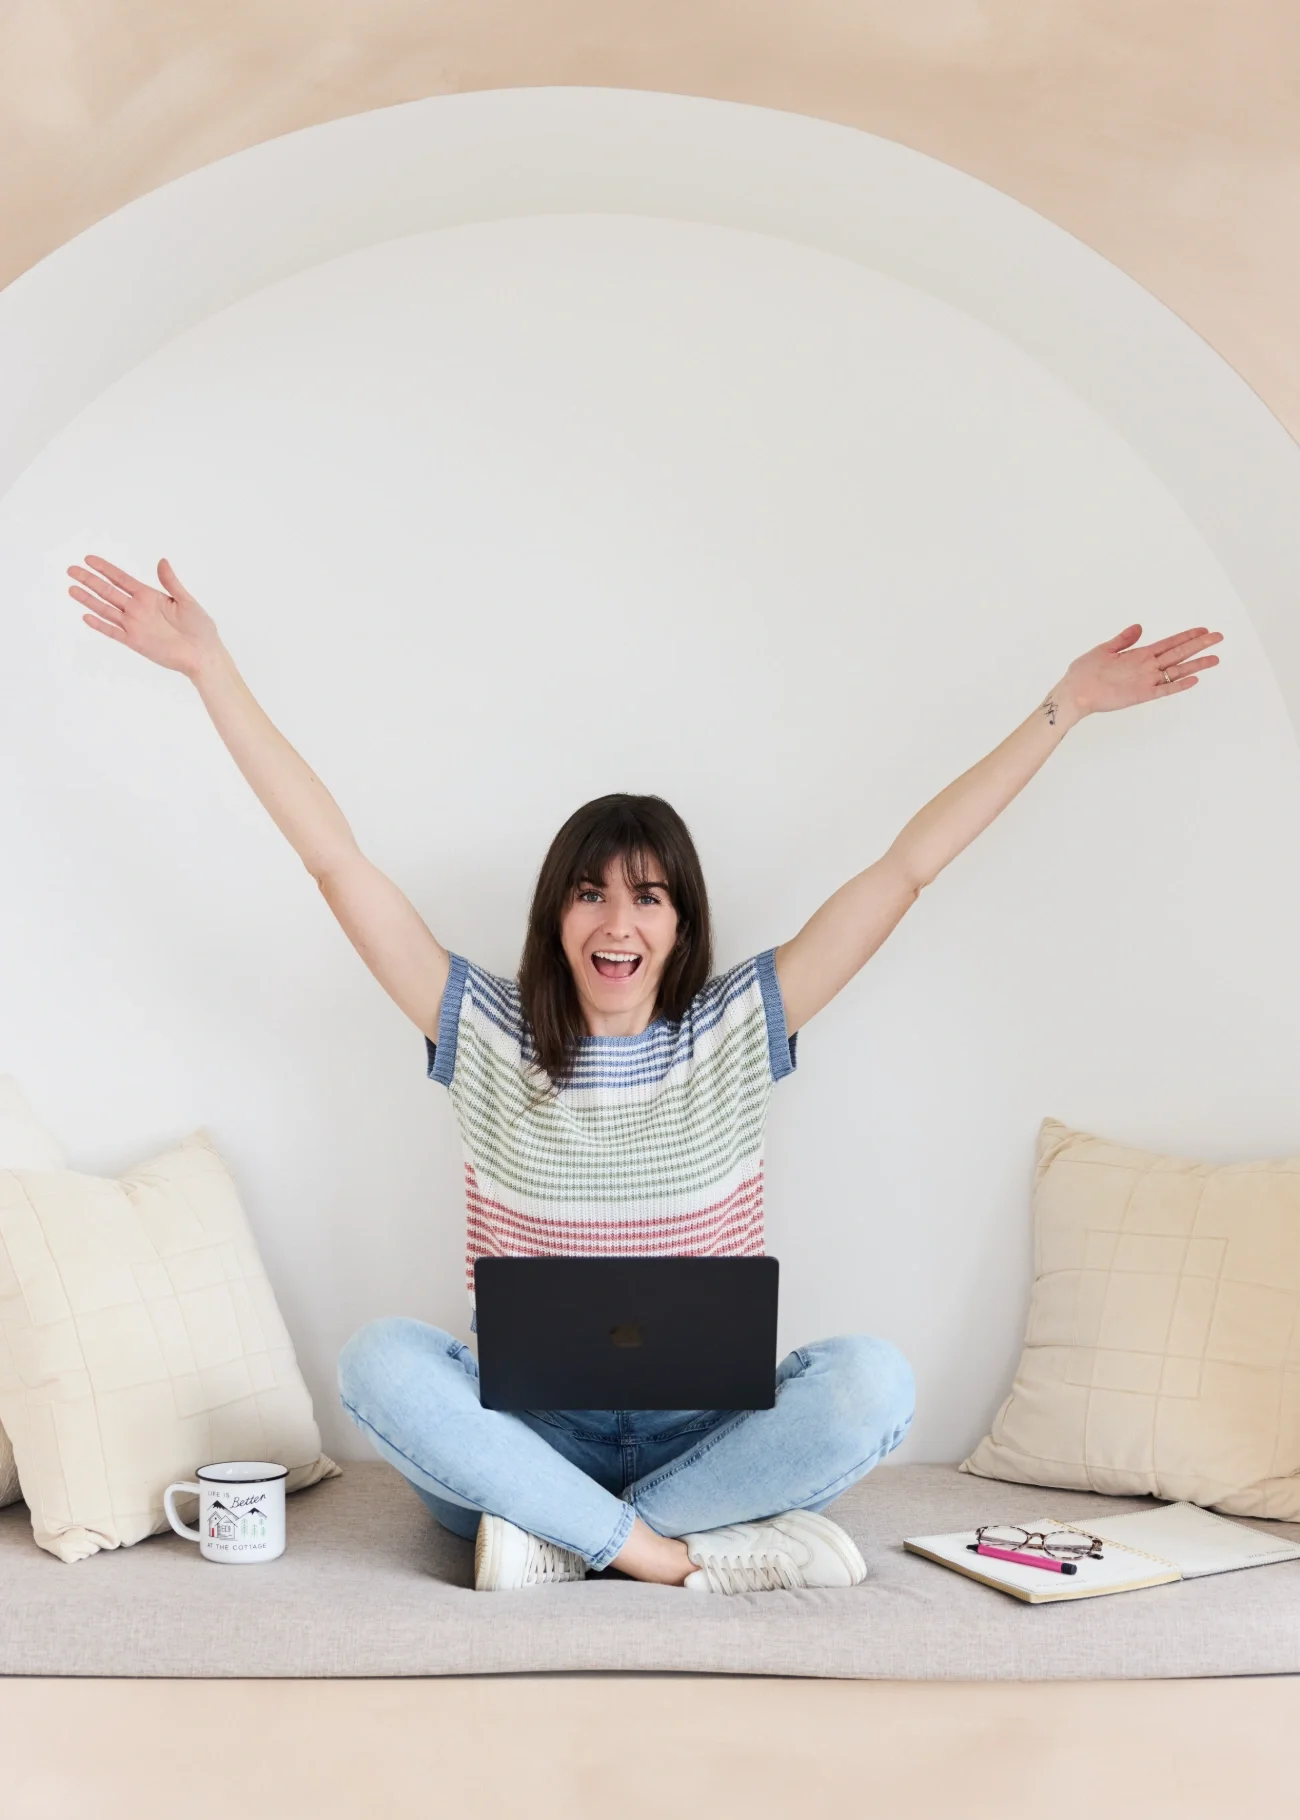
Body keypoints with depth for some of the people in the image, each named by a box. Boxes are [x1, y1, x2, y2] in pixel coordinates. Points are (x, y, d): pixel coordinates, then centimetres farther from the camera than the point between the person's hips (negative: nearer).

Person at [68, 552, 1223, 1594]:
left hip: (700, 1430, 1)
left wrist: (1066, 706, -1)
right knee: (381, 1360, -30)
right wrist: (212, 669, -5)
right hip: (527, 1429, 0)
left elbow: (908, 869, 0)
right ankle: (694, 1550, -30)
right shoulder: (490, 1035, 2)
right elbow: (336, 861, -2)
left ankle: (564, 1535, -23)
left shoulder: (736, 1032, 2)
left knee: (872, 1381, -29)